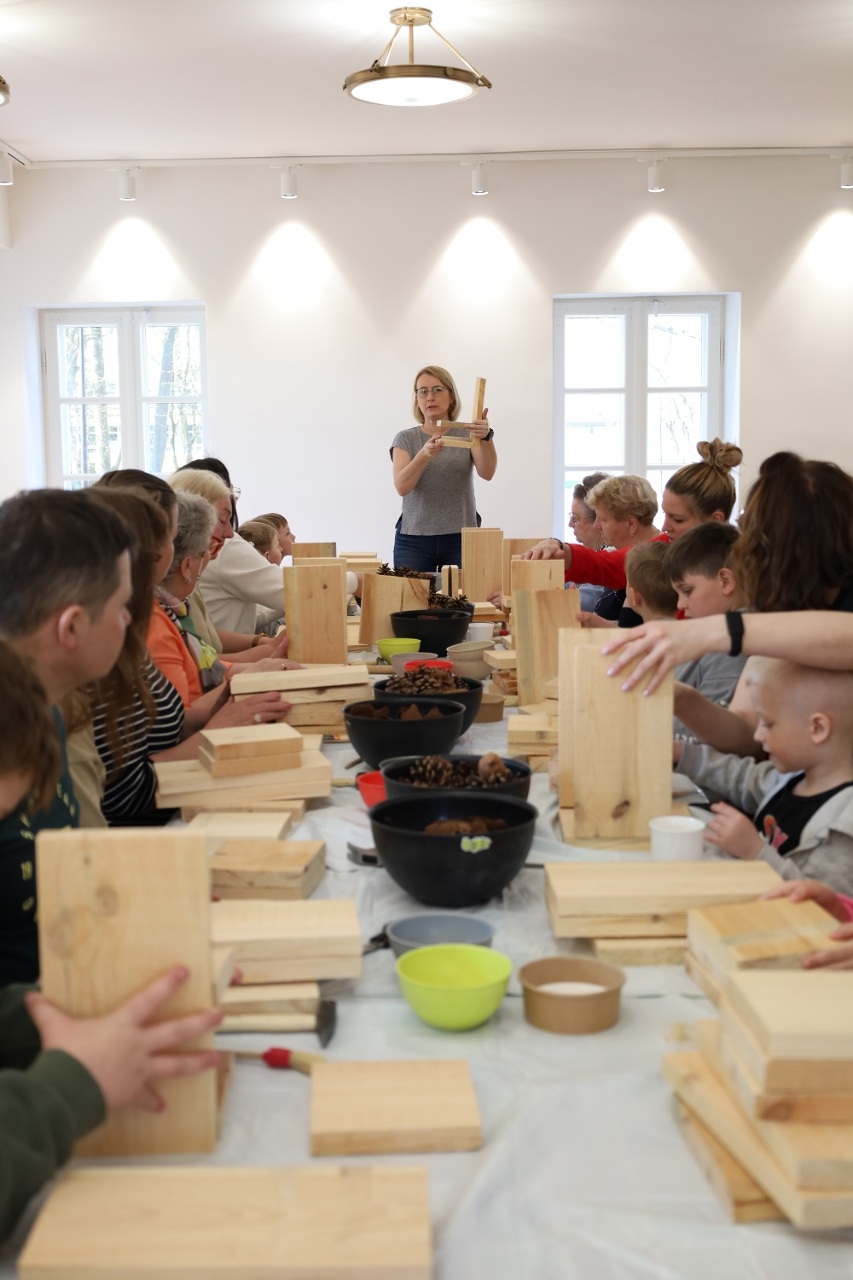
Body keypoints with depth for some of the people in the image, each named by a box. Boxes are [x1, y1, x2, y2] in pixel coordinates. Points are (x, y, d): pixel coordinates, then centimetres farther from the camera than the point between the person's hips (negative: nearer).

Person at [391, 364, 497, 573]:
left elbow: (486, 473, -12)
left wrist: (486, 437, -30)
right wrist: (424, 454, -28)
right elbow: (401, 487, -10)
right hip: (414, 539, 0)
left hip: (460, 538, 0)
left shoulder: (467, 435, 6)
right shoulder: (405, 439, 6)